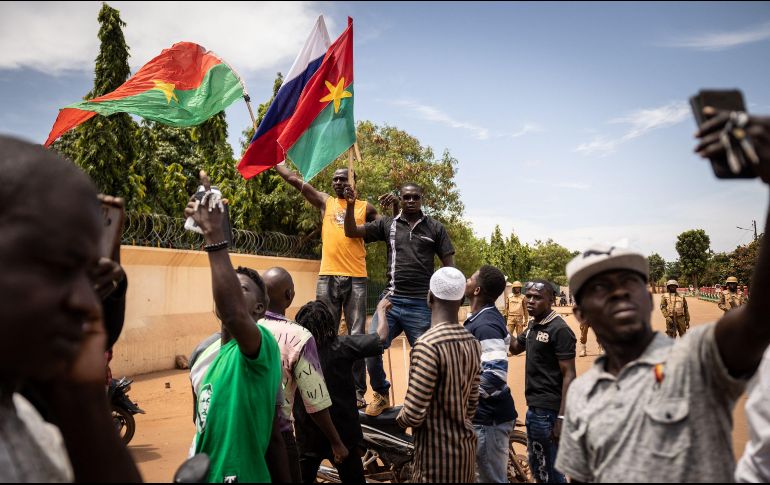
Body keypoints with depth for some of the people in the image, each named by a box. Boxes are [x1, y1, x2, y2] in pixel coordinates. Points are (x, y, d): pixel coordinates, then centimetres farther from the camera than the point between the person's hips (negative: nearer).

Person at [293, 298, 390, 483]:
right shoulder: (342, 346, -19)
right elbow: (380, 337, -15)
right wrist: (381, 310, 2)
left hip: (306, 435, 2)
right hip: (342, 434, -2)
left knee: (304, 478, 22)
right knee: (353, 478, 16)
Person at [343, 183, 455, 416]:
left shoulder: (435, 228, 6)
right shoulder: (387, 224, 8)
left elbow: (449, 266, 6)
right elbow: (351, 232, 6)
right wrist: (350, 205, -9)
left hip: (422, 305, -1)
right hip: (391, 300, 1)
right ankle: (381, 395, 19)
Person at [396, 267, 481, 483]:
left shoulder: (428, 345, -24)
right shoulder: (473, 342, 0)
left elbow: (413, 415, -23)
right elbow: (472, 402, 9)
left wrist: (399, 417, -2)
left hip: (436, 453, -7)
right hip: (466, 447, 7)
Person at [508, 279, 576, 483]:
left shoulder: (559, 330, -17)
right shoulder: (533, 325, 9)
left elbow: (568, 375, -18)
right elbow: (515, 347, 25)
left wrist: (562, 417, -22)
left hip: (548, 410, -9)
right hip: (534, 406, 9)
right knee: (536, 465, 21)